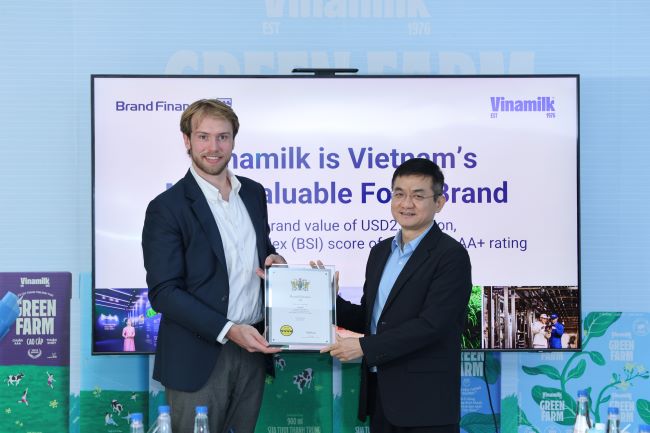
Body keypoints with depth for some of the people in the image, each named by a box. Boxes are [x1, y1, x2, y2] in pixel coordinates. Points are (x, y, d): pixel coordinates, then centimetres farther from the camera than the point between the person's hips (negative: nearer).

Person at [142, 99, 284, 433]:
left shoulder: (253, 193, 8)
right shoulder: (167, 208, -10)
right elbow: (163, 292, -14)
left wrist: (274, 260, -2)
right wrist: (228, 330, -21)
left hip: (251, 350, 5)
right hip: (198, 358, -5)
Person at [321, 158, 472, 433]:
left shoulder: (451, 256, -11)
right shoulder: (380, 252, 13)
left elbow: (431, 325, -19)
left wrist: (364, 347, -18)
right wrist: (330, 300, 0)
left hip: (425, 402, -6)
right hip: (378, 393, 7)